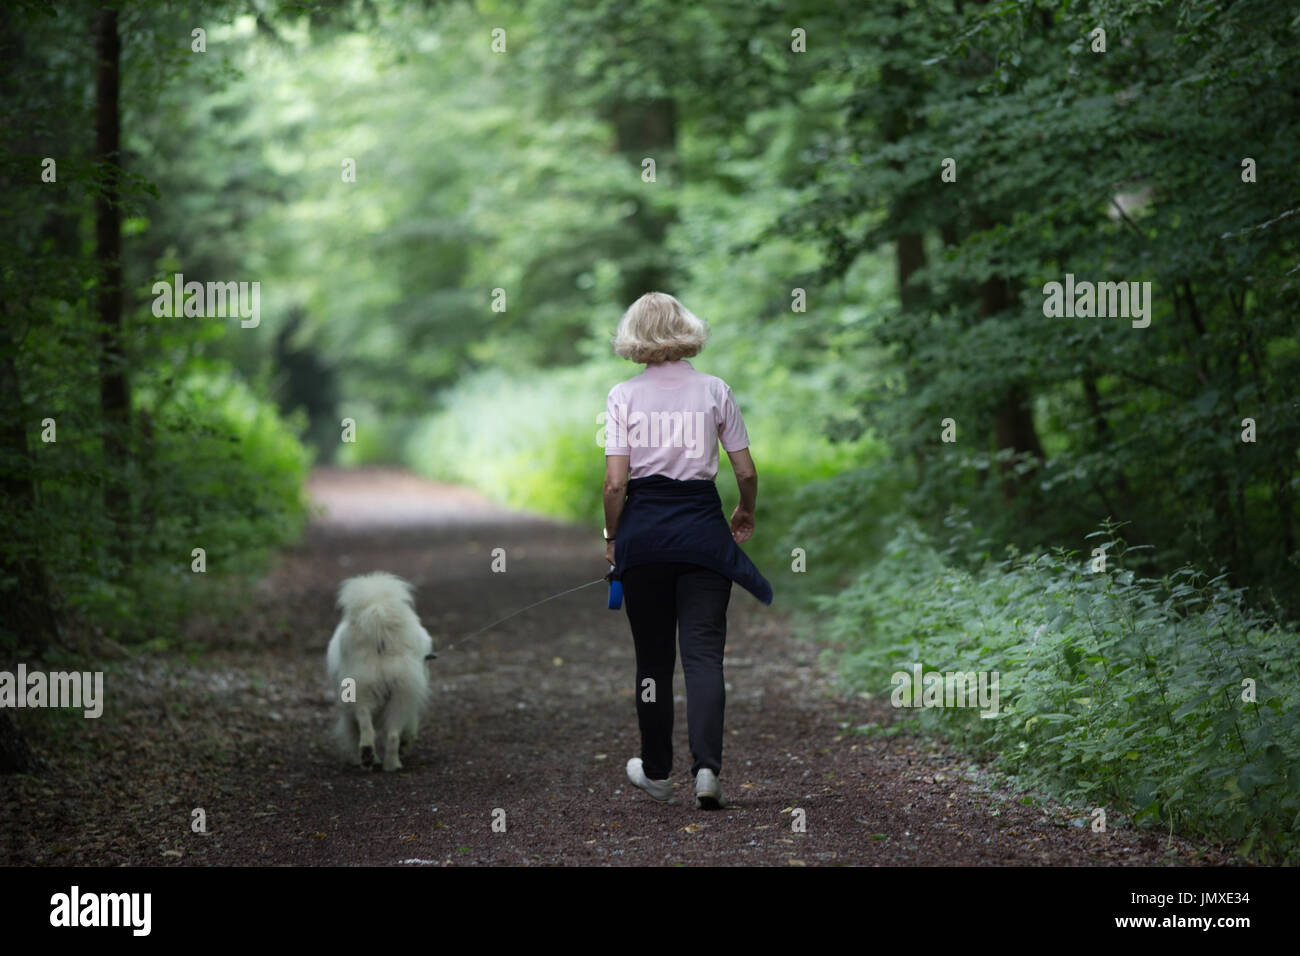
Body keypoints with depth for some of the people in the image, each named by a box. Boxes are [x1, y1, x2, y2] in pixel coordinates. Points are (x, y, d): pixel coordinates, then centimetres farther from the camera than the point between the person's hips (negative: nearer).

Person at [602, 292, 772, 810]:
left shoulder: (623, 395, -3)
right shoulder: (713, 390, 0)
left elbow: (616, 482, -7)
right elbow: (746, 472, 2)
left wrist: (612, 538, 7)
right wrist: (745, 514, 22)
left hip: (643, 528, 0)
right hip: (701, 525, 0)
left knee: (652, 655, 13)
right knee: (703, 651, 0)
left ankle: (656, 771, 25)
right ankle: (706, 766, -18)